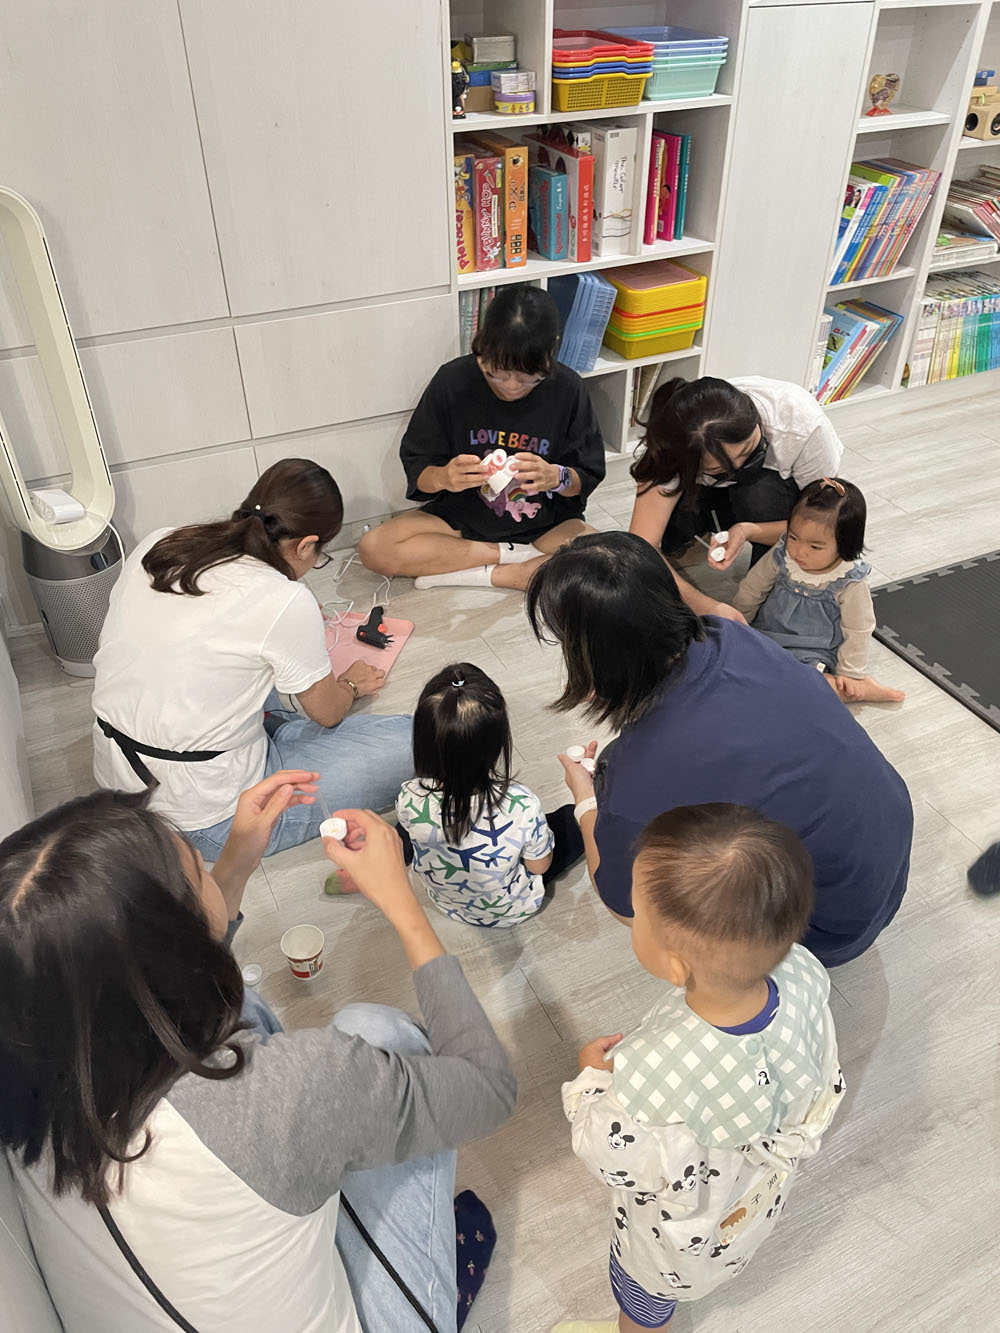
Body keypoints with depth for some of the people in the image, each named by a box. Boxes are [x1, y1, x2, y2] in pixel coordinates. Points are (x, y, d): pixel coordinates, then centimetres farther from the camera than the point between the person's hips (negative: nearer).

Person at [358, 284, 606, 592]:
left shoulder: (567, 388, -13)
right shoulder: (452, 381, -13)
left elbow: (587, 476, -6)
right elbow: (415, 468, -7)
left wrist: (556, 477, -29)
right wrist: (443, 478, -31)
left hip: (546, 523, -1)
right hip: (463, 517, 1)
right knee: (374, 548, -21)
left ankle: (482, 575, -18)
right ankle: (520, 556, -13)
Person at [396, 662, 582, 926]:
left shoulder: (409, 801, -34)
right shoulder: (522, 806, -41)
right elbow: (540, 866, -18)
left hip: (444, 902, 3)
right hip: (512, 911, -2)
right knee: (574, 818, 14)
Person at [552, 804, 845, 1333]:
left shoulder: (651, 1077, -50)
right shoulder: (802, 974, -34)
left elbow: (609, 1158, -26)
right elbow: (823, 1088, -11)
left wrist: (592, 1077, -11)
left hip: (679, 1238, -5)